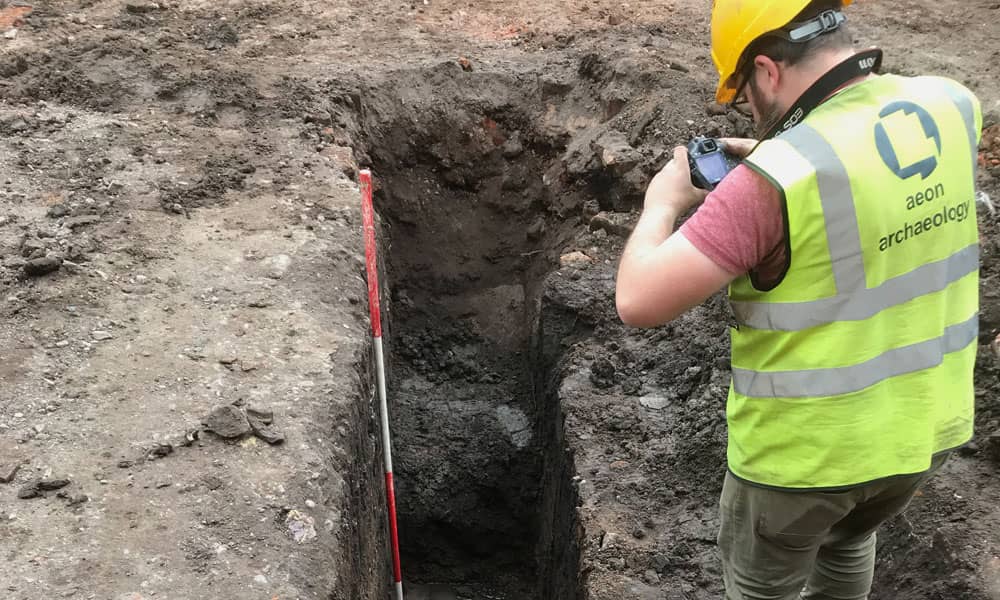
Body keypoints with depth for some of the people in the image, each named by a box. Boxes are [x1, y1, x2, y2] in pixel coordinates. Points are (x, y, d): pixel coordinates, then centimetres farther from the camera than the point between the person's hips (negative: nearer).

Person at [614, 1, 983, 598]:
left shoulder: (776, 181, -29)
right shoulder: (951, 105, -8)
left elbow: (640, 302, -28)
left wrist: (664, 203, -11)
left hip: (806, 445, -6)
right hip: (926, 420, 6)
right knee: (849, 538, 35)